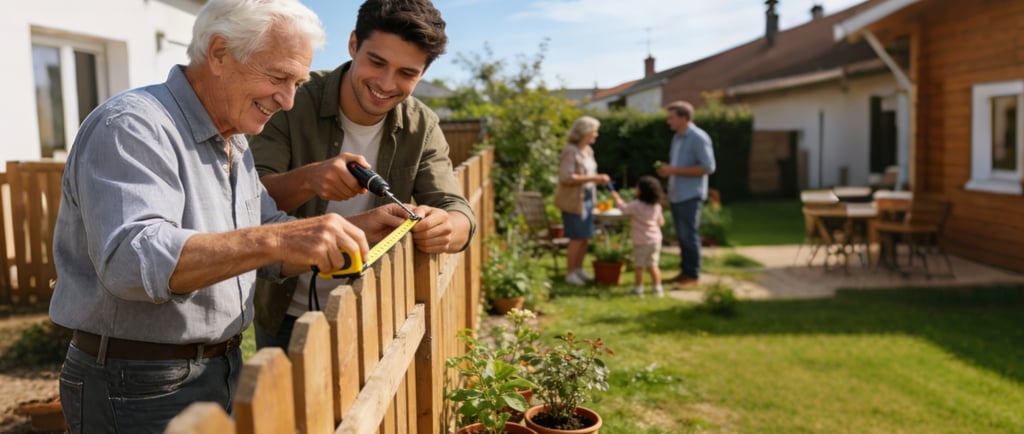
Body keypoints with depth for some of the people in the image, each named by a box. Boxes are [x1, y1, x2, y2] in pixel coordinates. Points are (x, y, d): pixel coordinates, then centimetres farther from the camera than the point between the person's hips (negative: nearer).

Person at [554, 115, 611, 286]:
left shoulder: (588, 150, 12)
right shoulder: (570, 151, -16)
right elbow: (566, 177, -25)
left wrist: (598, 179, 9)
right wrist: (593, 178, -25)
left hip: (587, 198, 9)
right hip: (573, 200, -9)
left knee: (586, 237, 12)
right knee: (577, 238, -4)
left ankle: (579, 269, 25)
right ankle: (570, 273, 8)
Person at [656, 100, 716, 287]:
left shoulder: (699, 138, -12)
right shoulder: (677, 137, 13)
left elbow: (708, 167, -17)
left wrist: (675, 170, -19)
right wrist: (667, 170, 1)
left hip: (690, 196, -8)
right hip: (675, 194, 8)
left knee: (689, 235, -3)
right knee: (681, 235, 12)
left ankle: (693, 275, 6)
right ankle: (685, 270, 21)